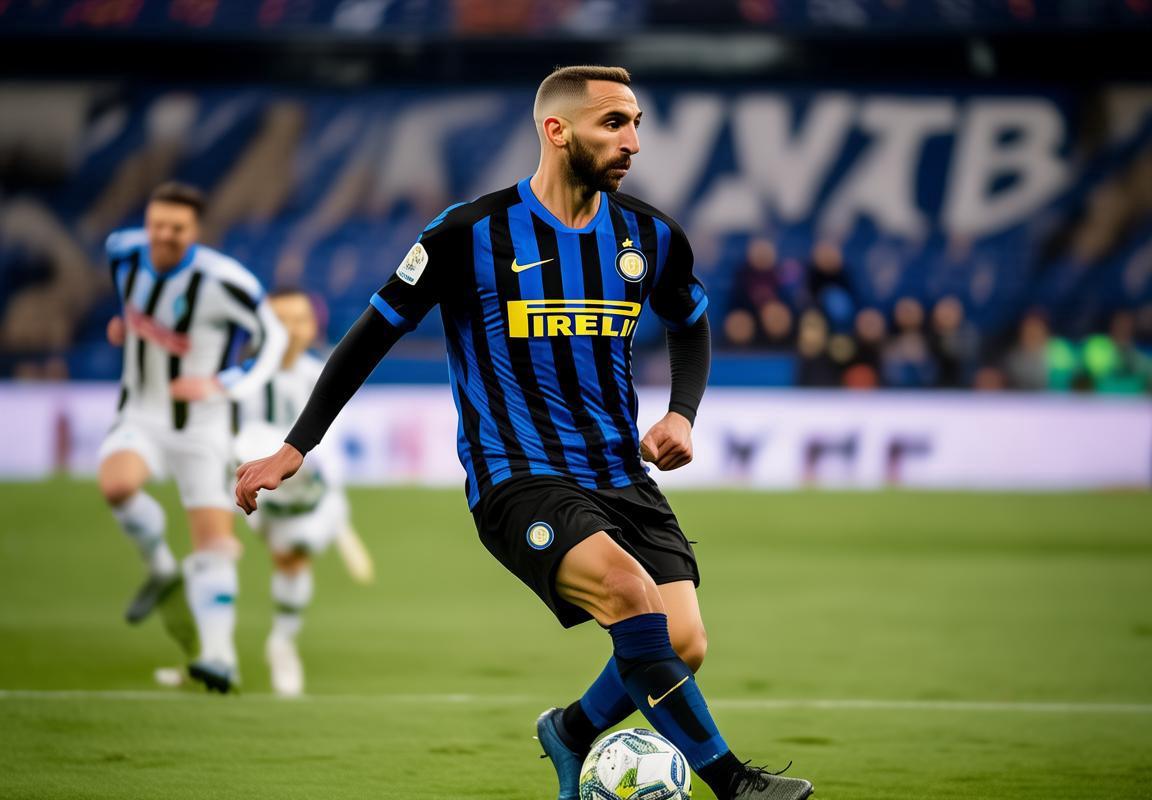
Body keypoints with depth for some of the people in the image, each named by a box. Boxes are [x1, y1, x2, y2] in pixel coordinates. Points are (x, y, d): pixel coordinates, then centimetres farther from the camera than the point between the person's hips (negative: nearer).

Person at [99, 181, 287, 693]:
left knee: (214, 546, -11)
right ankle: (160, 569, -3)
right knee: (117, 484, -29)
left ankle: (219, 654, -12)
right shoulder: (124, 251, -6)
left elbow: (272, 336, -11)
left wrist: (222, 385, -23)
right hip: (141, 417, 3)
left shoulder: (223, 281, -22)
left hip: (204, 425, -3)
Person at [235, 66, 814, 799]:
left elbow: (692, 326, 26)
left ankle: (574, 734, 20)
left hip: (623, 478, 5)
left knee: (683, 647, -13)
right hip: (519, 483, -5)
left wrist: (681, 415, 7)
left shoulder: (650, 237, 6)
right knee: (629, 589, -31)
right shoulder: (472, 234, -7)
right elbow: (376, 333, 1)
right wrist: (295, 448, 0)